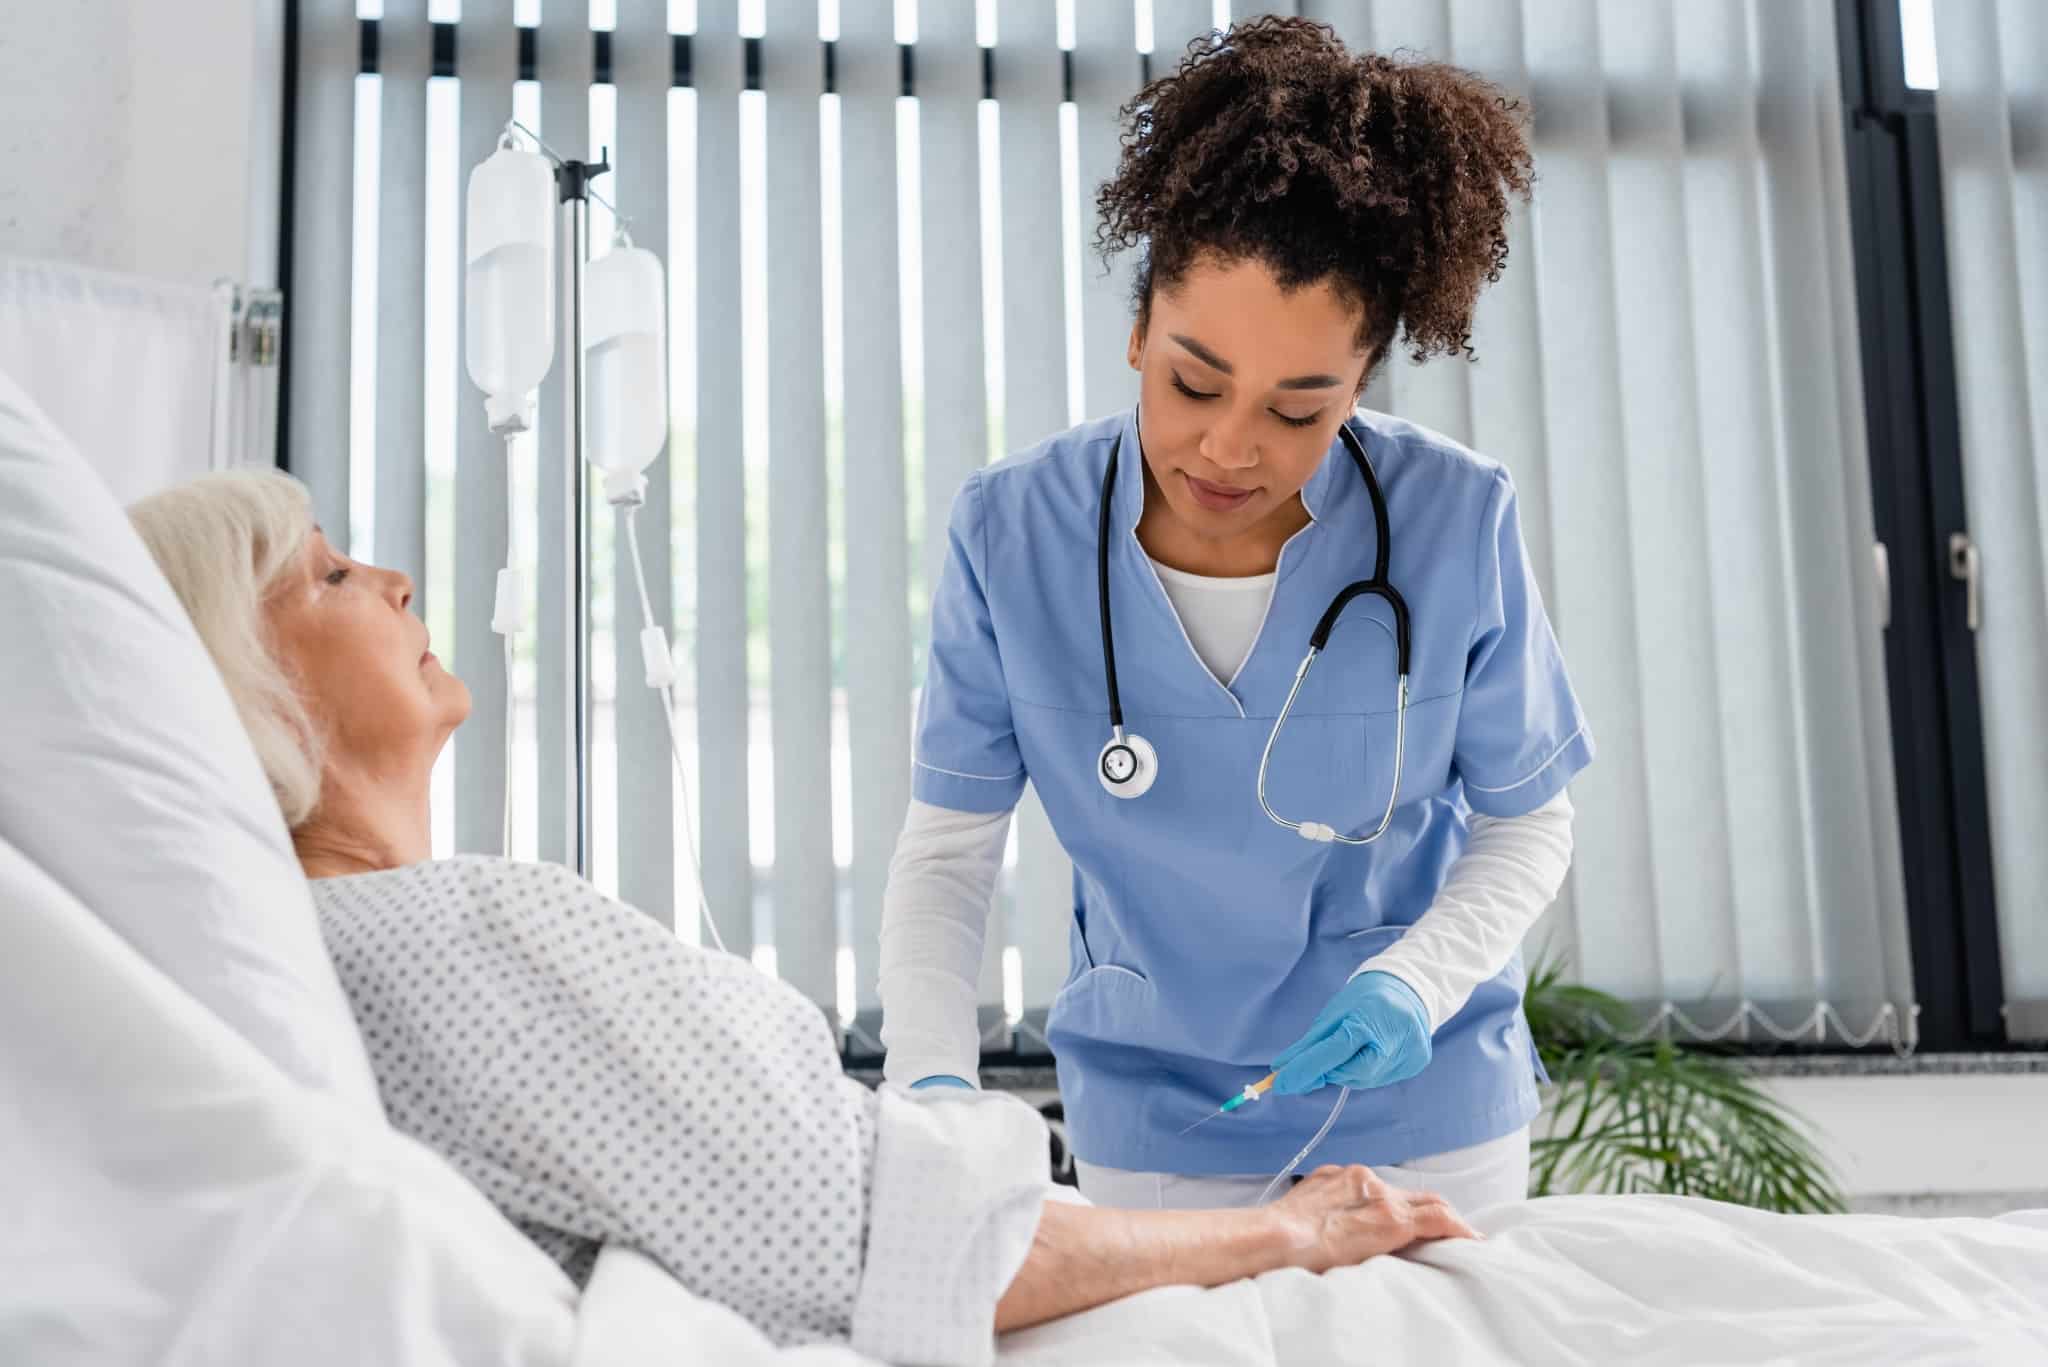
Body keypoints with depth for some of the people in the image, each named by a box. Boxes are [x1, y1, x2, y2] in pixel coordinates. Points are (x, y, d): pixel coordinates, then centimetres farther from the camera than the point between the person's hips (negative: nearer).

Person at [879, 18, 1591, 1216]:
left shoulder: (1459, 524, -19)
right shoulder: (1011, 535, -17)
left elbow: (1527, 826, -6)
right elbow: (947, 852, -9)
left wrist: (1411, 981, -23)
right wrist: (933, 1081, -25)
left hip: (1421, 1109, 0)